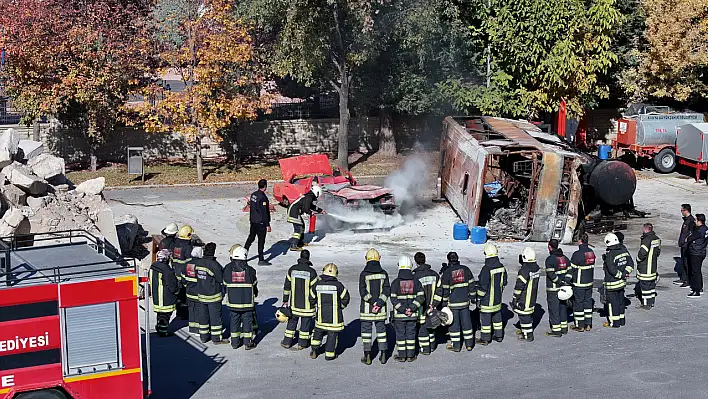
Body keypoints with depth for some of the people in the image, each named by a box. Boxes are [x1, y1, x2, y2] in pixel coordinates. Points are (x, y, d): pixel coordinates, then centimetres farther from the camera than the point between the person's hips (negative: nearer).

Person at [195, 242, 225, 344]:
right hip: (213, 295, -6)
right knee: (215, 316, 4)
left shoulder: (197, 262, -3)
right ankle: (216, 338, 10)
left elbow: (196, 275, 6)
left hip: (201, 294, 6)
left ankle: (204, 336, 26)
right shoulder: (214, 264, -21)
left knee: (203, 315, 17)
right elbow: (221, 279, -15)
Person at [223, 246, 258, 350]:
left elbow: (225, 284, 3)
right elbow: (254, 284, 2)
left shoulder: (227, 269, -6)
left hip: (232, 302, 2)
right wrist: (255, 293, 23)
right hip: (247, 302, -2)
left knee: (234, 320, 14)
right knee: (247, 320, 8)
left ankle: (235, 342, 19)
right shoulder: (249, 270, -10)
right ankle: (248, 342, 12)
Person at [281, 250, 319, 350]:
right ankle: (302, 343, 17)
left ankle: (287, 342, 21)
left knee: (292, 320, 16)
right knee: (306, 321, 10)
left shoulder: (292, 269, -3)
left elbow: (287, 286, 4)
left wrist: (285, 300, 14)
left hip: (294, 303, 3)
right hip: (307, 304, -3)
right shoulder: (311, 272, -14)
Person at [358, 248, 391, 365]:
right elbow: (387, 290, -5)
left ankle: (367, 355, 7)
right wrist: (380, 302, -11)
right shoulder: (383, 273, 0)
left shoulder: (364, 274, -9)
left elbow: (363, 292, -13)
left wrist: (373, 302, -11)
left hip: (366, 308, -3)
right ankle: (383, 354, 12)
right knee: (381, 329, 12)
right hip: (381, 309, 3)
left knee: (366, 330, 6)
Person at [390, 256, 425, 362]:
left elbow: (393, 299, -13)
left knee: (400, 334, 7)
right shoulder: (416, 281, 0)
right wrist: (412, 308, -8)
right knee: (411, 333, 10)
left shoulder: (396, 282, -7)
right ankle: (410, 355, 13)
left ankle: (402, 355, 10)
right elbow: (421, 297, -4)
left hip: (399, 314, -2)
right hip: (413, 314, 2)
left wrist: (402, 309, -10)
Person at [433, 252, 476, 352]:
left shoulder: (447, 272, -12)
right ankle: (469, 344, 19)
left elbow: (444, 290, -8)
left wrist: (444, 302, 2)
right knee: (466, 322, 13)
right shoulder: (465, 269, 0)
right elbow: (471, 284, 6)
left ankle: (456, 346, 11)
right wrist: (472, 296, 17)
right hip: (465, 301, 4)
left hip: (453, 303, -4)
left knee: (454, 323, 6)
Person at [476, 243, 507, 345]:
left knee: (485, 317, 4)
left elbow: (483, 286, -21)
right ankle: (499, 336, 30)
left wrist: (479, 298, -11)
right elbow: (504, 282, 11)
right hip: (498, 298, 7)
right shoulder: (501, 267, -1)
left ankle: (485, 339, 11)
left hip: (487, 299, -7)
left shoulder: (486, 269, -24)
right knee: (497, 316, 20)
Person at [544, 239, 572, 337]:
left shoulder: (550, 259, -15)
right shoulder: (565, 258, 8)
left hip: (553, 289, -7)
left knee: (553, 308, -2)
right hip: (563, 288, 8)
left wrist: (560, 282, -15)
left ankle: (556, 330, 0)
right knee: (563, 307, 17)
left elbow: (551, 274, -22)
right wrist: (565, 282, 2)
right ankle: (564, 328, 24)